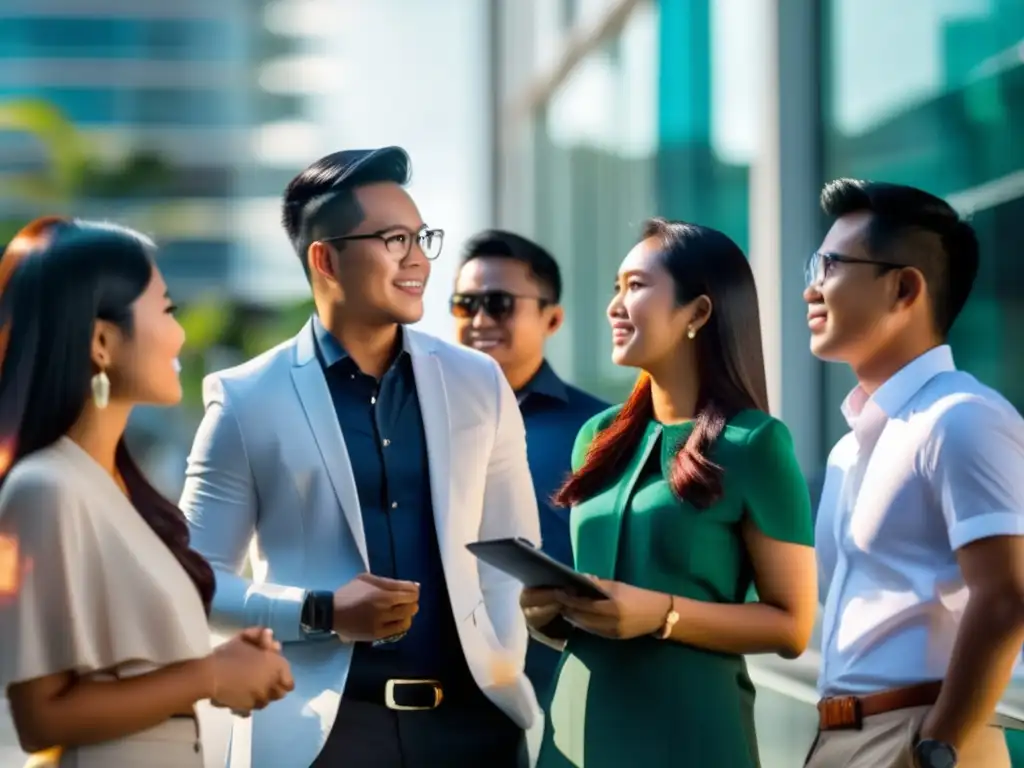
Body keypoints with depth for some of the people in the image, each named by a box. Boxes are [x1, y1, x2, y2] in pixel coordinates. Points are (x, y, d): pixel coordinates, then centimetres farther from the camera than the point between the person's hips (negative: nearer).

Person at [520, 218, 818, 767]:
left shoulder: (753, 443, -8)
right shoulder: (600, 437, 10)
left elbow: (792, 626, -9)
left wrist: (662, 614, -20)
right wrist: (549, 612, -1)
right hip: (578, 720, 6)